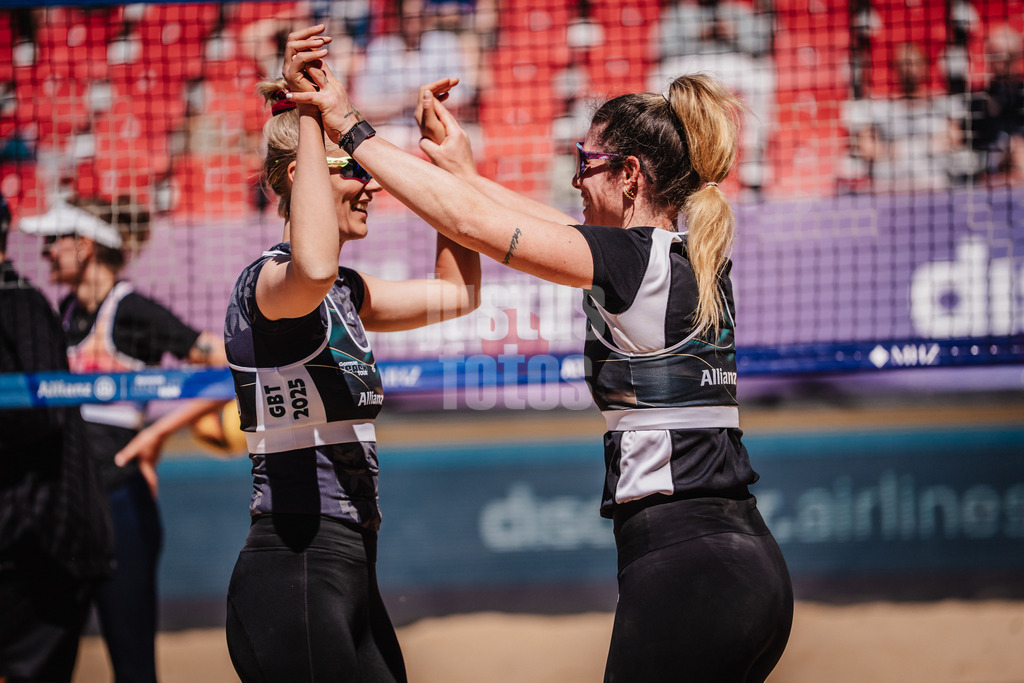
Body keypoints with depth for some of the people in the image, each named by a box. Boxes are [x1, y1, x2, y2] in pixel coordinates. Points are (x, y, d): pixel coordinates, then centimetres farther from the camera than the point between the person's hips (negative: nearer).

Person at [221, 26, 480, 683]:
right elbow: (312, 269, -36)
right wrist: (310, 116, -31)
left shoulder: (346, 293, 17)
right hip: (294, 575, -9)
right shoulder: (267, 279, -11)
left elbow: (458, 293, 28)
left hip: (348, 572, 9)